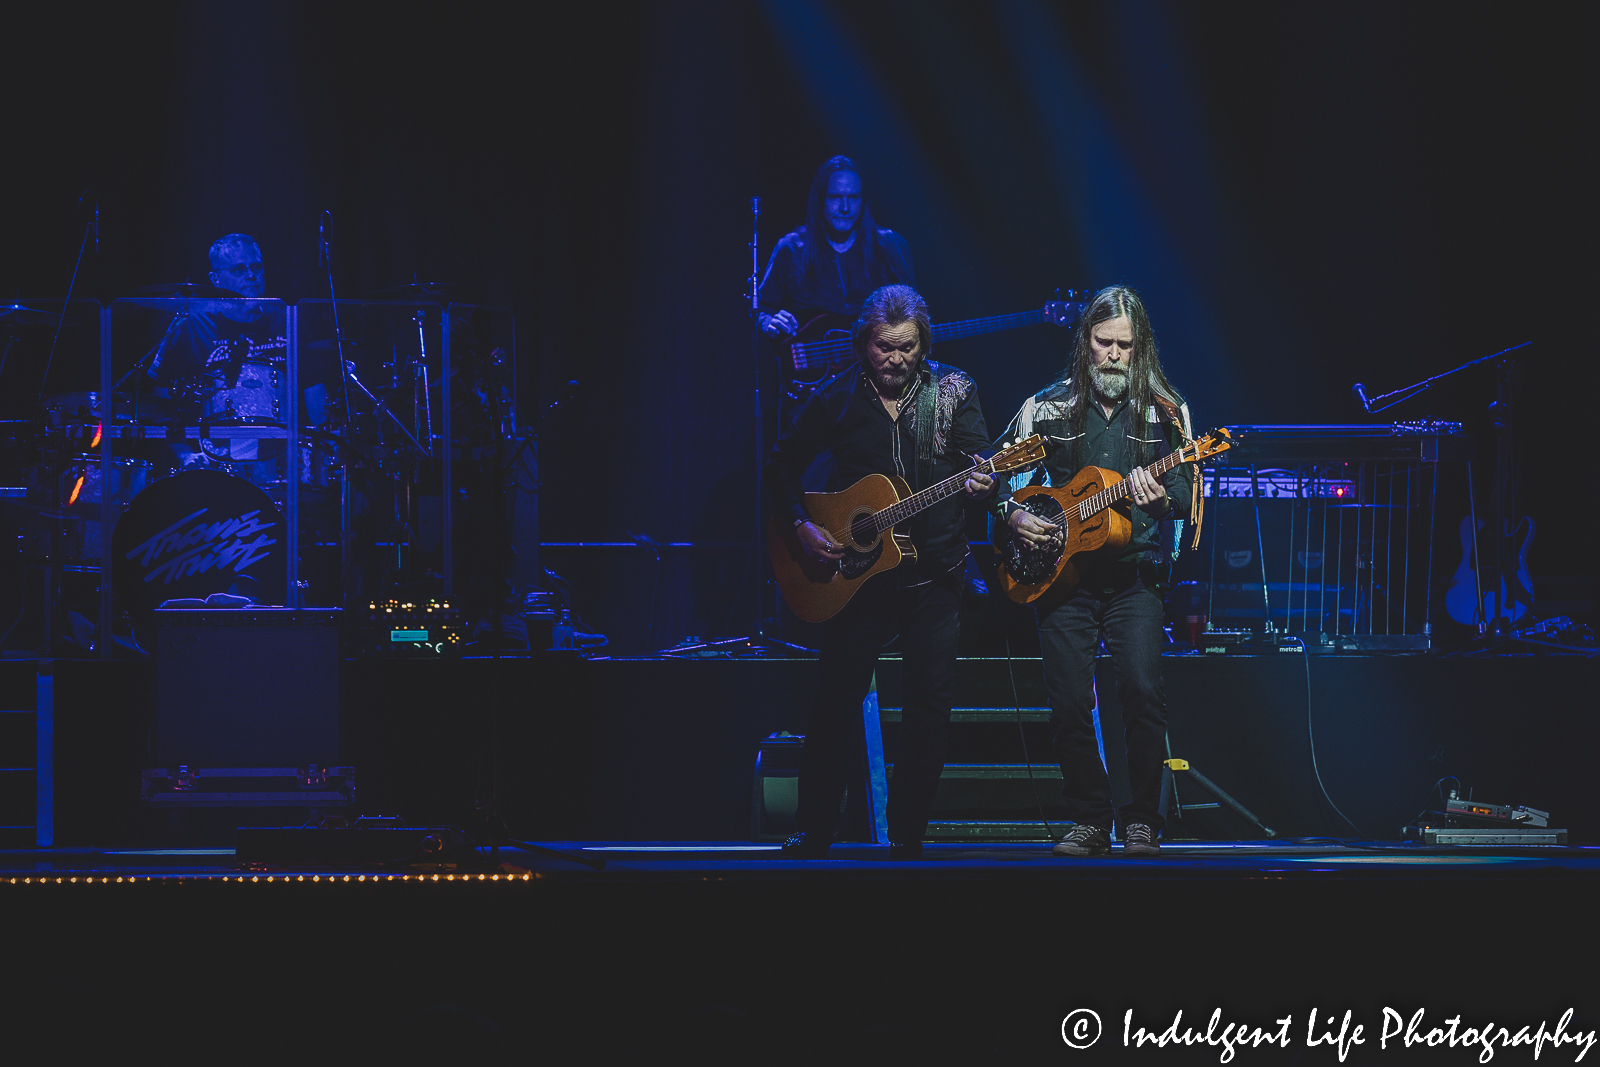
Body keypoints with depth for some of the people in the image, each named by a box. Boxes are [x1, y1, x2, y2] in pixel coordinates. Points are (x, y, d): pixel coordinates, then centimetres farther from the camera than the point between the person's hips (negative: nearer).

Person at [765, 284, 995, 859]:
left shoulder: (952, 392, 1)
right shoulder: (837, 398, 1)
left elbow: (980, 460, -5)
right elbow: (782, 464, 9)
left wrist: (980, 483, -29)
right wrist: (801, 525, -5)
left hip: (932, 571, 0)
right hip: (856, 571, 0)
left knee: (932, 699, -2)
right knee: (837, 698, -1)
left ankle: (906, 838, 8)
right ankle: (811, 836, 7)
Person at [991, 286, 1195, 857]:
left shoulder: (1165, 412, 6)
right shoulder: (1048, 407, 7)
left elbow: (1186, 496, 5)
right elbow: (1003, 479, 14)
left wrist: (1160, 497, -16)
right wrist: (1015, 514, -6)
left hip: (1134, 574, -1)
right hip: (1063, 574, 1)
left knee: (1143, 690, -17)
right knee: (1069, 701, -4)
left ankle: (1142, 821, -5)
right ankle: (1089, 820, 10)